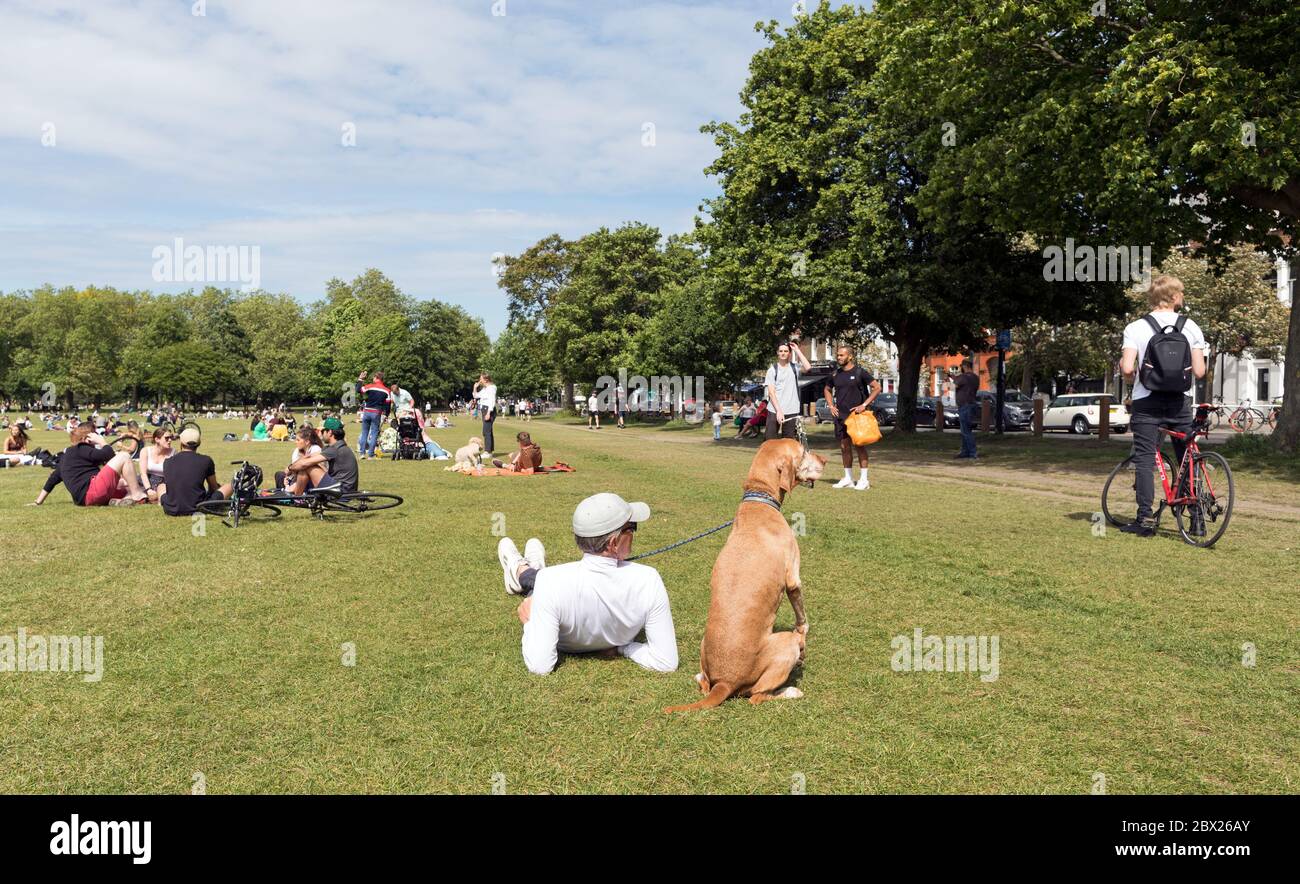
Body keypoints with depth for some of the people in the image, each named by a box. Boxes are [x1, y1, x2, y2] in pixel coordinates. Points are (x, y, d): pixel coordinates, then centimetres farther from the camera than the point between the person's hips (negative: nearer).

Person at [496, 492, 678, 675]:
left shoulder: (550, 581, -41)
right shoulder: (649, 581, -37)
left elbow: (539, 667, -37)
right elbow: (667, 663, -33)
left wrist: (530, 623, -19)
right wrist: (622, 649, -18)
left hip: (567, 648, -2)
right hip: (616, 646, 2)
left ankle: (522, 573, 61)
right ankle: (531, 573, 61)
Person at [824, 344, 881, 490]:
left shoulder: (860, 372, -6)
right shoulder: (836, 374, 10)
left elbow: (877, 388, -9)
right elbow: (827, 390, 26)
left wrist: (864, 405, -14)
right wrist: (831, 406, 10)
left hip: (856, 414, -5)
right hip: (840, 415, 6)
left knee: (859, 445, -4)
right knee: (844, 446, 8)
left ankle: (864, 479, 1)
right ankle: (848, 478, 15)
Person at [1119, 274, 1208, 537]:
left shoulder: (1135, 328, -6)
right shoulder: (1191, 328, 1)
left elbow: (1127, 368, -15)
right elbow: (1199, 371, -2)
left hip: (1146, 403, -2)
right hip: (1180, 402, 2)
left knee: (1144, 460, 1)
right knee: (1188, 460, 12)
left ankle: (1144, 520, -1)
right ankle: (1197, 518, 14)